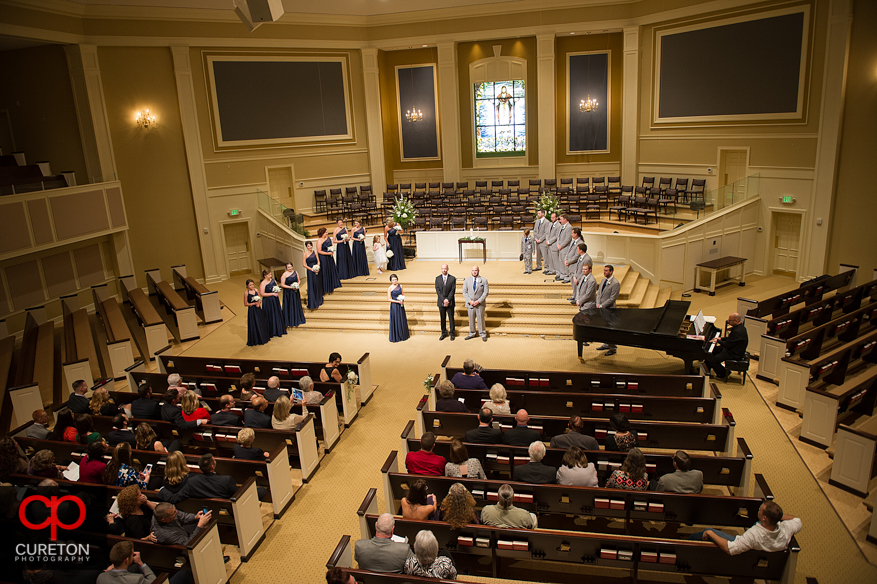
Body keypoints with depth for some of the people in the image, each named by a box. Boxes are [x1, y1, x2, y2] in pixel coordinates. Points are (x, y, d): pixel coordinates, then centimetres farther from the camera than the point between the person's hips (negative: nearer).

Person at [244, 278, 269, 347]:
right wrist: (254, 303, -15)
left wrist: (258, 303, -10)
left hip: (258, 309, 5)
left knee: (261, 323, 11)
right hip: (251, 310, -5)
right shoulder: (246, 293, -11)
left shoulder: (256, 290, 2)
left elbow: (260, 299, 11)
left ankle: (263, 338, 27)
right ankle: (254, 341, 14)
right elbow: (245, 304, -9)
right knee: (253, 325, 2)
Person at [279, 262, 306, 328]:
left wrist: (297, 285, -11)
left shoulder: (295, 272, 3)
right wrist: (291, 287, -19)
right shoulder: (284, 274, -12)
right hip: (288, 292, -5)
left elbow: (299, 281, 11)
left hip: (295, 291, 5)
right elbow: (282, 285, -13)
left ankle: (297, 319, 28)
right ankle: (290, 322, 13)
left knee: (296, 305, 13)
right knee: (290, 307, 3)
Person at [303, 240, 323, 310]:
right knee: (312, 287, -3)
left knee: (318, 286, 12)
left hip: (317, 271, 4)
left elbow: (318, 261, 8)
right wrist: (312, 269, -15)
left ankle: (318, 301, 28)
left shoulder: (315, 252, 5)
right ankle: (312, 304, 2)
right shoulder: (305, 254, -7)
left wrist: (317, 267, -10)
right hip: (310, 272, -4)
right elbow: (304, 265, -8)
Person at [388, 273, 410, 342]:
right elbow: (389, 299, -11)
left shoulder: (400, 286, 3)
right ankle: (395, 337, 13)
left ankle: (403, 335, 26)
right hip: (394, 306, -5)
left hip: (401, 305, 5)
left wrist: (403, 300, -6)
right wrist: (397, 301, -18)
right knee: (395, 321, 2)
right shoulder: (390, 288, -11)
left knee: (402, 320, 12)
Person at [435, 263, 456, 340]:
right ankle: (444, 333, 19)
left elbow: (453, 290, -6)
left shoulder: (452, 278, -1)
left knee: (451, 318, 5)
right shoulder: (437, 278, 3)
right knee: (442, 319, 8)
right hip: (441, 302, 2)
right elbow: (437, 290, -3)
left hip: (450, 302, -1)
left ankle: (452, 333, 17)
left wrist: (448, 300, -16)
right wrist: (443, 300, -13)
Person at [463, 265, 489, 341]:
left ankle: (483, 334, 17)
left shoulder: (484, 280, -3)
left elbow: (485, 293, -5)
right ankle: (472, 334, 22)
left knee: (481, 320, 4)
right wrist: (470, 301, -12)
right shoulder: (467, 280, 3)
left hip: (480, 304, -2)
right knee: (471, 320, 9)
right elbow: (464, 292, 1)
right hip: (470, 304, 2)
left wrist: (478, 301, -15)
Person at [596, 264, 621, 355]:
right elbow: (599, 292, 12)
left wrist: (601, 306, -17)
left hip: (609, 310, -8)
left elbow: (612, 299, -19)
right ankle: (606, 344, 32)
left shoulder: (615, 284, -17)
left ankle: (612, 348, 13)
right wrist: (598, 304, -3)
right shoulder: (603, 280, 8)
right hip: (601, 309, 8)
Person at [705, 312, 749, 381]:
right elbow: (730, 339, 16)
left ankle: (723, 374, 7)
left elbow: (728, 345, -25)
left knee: (712, 360, -16)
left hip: (734, 354, -11)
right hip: (733, 349, 11)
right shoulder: (739, 326, 3)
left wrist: (718, 341, -11)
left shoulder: (738, 331, -30)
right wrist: (721, 339, 5)